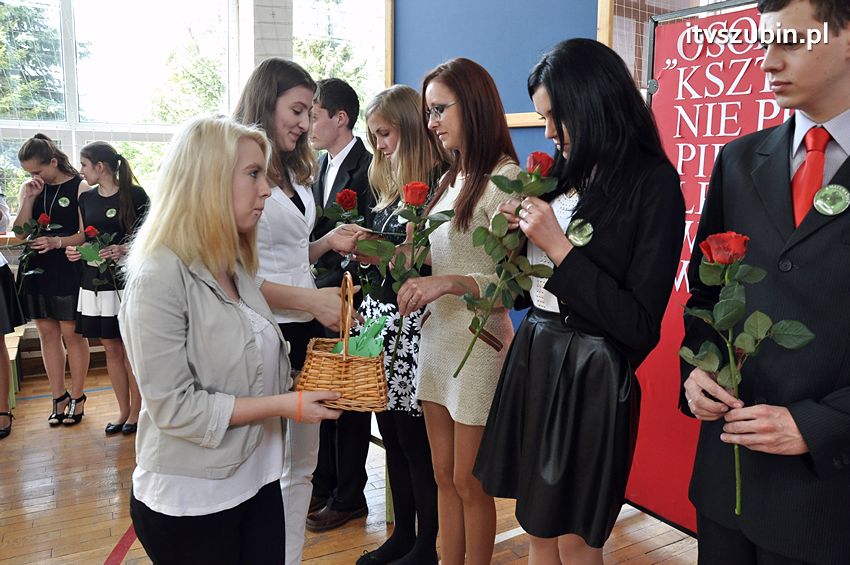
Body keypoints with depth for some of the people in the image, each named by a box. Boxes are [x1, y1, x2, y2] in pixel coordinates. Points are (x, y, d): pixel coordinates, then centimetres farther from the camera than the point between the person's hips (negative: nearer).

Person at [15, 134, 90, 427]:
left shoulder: (79, 187, -6)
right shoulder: (29, 188, 10)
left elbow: (87, 233, -8)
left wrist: (58, 242, -24)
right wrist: (28, 198, -5)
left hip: (68, 270, -5)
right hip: (37, 269, 5)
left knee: (72, 333, 2)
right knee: (48, 333, 9)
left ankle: (77, 397, 14)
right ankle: (59, 397, 19)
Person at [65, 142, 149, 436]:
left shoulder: (134, 194, -7)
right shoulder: (86, 198, 10)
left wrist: (124, 250, -22)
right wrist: (74, 250, -1)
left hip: (127, 281, -6)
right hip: (95, 281, 6)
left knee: (130, 349, 2)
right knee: (111, 349, 11)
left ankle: (137, 412, 16)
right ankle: (124, 411, 22)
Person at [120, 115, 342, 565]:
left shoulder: (234, 268, 5)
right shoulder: (158, 278, -19)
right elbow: (173, 407, -21)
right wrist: (284, 405, -19)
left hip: (258, 480, 7)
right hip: (190, 500, -7)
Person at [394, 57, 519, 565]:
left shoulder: (505, 178, -13)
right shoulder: (451, 180, 12)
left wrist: (449, 283, -27)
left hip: (479, 343, -7)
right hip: (436, 337, 8)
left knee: (469, 482, 8)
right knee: (444, 477, 16)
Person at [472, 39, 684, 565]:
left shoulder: (654, 184, -12)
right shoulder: (565, 174, 6)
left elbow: (641, 325, -16)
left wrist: (558, 247, -16)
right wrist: (519, 229, -3)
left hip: (592, 374, -6)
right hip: (535, 356, 6)